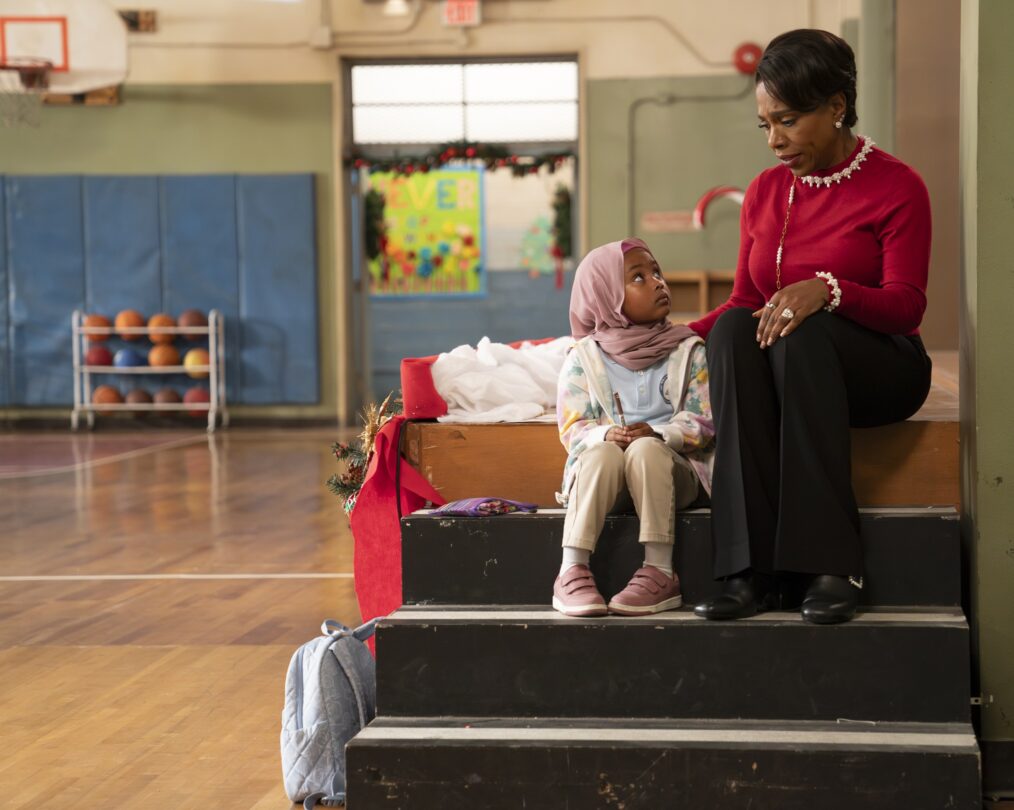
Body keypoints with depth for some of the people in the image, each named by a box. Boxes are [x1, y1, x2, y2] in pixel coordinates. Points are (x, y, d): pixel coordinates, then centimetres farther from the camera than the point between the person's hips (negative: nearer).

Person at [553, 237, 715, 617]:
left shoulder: (688, 350, 8)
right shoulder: (583, 358, 8)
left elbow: (705, 419, -2)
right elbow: (574, 429, 0)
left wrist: (658, 434, -21)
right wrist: (606, 435, -24)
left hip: (671, 467, 0)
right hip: (603, 473, 1)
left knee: (646, 450, -34)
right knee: (603, 452, -34)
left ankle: (660, 572, -37)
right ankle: (572, 570, -38)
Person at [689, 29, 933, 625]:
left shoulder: (897, 187, -3)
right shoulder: (766, 192, 11)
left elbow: (907, 306, -12)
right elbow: (745, 302, 12)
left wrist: (826, 290, -30)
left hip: (881, 369, -4)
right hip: (789, 372, 4)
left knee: (802, 333, -36)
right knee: (733, 328, -30)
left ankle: (831, 565, -38)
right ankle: (752, 570, -39)